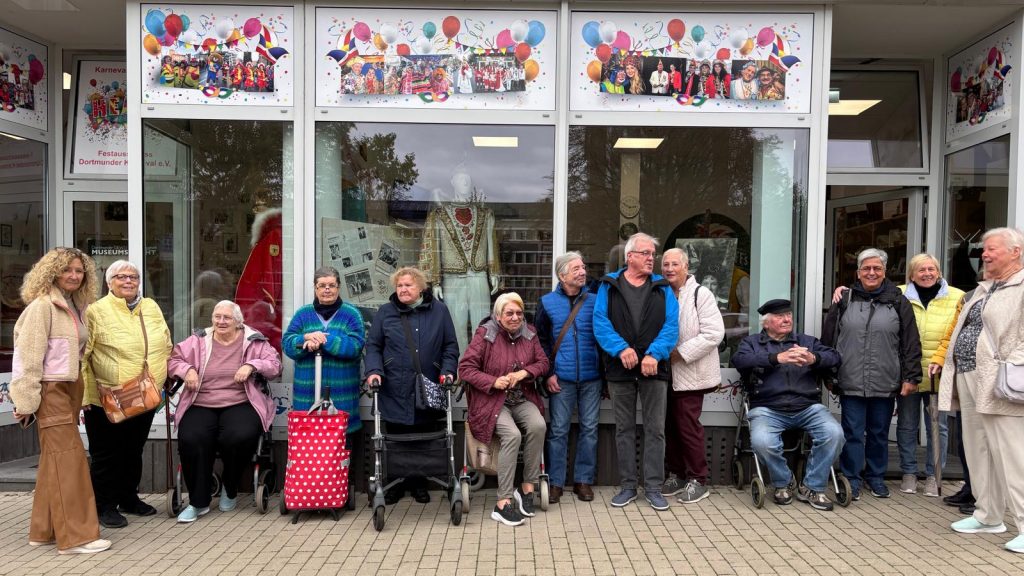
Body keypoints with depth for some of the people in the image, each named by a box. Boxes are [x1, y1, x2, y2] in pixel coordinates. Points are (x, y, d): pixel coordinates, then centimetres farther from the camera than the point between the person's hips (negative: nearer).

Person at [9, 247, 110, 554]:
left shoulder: (76, 307, 12)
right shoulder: (42, 306, -11)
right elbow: (28, 356, -15)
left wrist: (80, 387, 14)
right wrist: (26, 400, -17)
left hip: (70, 389, 8)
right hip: (50, 391, -8)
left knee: (54, 460, 12)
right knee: (68, 458, -8)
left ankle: (44, 530, 22)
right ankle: (75, 535, -4)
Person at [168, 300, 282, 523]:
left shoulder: (253, 341, 8)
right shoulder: (198, 340, 14)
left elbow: (274, 364, 3)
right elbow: (173, 359, 15)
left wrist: (251, 365, -15)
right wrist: (187, 369, -6)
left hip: (240, 404, -2)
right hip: (201, 406, 2)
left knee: (241, 437, -31)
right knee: (190, 440, -28)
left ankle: (229, 491, 0)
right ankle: (198, 502, -9)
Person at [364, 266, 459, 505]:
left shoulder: (439, 311, 7)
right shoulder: (385, 312, 7)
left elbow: (450, 345, 7)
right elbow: (373, 346, 5)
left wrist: (447, 371, -6)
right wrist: (374, 371, -10)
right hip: (395, 390, 0)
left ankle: (419, 483, 23)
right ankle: (396, 483, 22)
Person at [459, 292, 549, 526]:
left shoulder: (529, 333, 7)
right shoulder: (485, 334, -7)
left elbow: (543, 362, 10)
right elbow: (465, 368, -8)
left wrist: (524, 373, -11)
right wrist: (493, 382, -19)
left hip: (522, 399, 4)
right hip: (492, 401, -4)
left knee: (538, 426, -27)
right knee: (512, 435, -30)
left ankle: (527, 487, -9)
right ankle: (503, 503, -20)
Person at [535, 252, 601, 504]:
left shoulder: (594, 300, 4)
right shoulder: (547, 302, 3)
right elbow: (541, 341, 4)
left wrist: (606, 372, 2)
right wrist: (549, 373, -4)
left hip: (591, 377, 1)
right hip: (561, 378, -1)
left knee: (589, 428, 7)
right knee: (558, 430, 3)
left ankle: (583, 480, 19)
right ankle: (556, 483, 13)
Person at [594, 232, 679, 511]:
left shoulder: (662, 288, 7)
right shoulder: (609, 286, 5)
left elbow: (671, 326, -4)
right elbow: (601, 322, -6)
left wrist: (654, 354, -19)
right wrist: (621, 348, -21)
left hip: (654, 369, 0)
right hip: (620, 369, 0)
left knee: (655, 429, 3)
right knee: (624, 429, 9)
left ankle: (653, 487, 13)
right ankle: (628, 486, 19)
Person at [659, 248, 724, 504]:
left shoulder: (700, 294, -8)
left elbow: (714, 333, -17)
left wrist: (680, 353, -18)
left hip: (689, 374, -6)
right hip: (666, 374, 6)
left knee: (687, 426, -2)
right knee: (670, 425, 11)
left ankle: (697, 480, 12)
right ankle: (676, 474, 25)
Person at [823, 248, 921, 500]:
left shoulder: (898, 302, 4)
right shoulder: (845, 300, 4)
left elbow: (911, 343, 3)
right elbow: (828, 339, 7)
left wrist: (911, 377, -1)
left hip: (885, 383, 1)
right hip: (851, 383, -1)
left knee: (879, 432, 12)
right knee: (853, 432, 3)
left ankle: (876, 477, 28)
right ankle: (851, 479, 15)